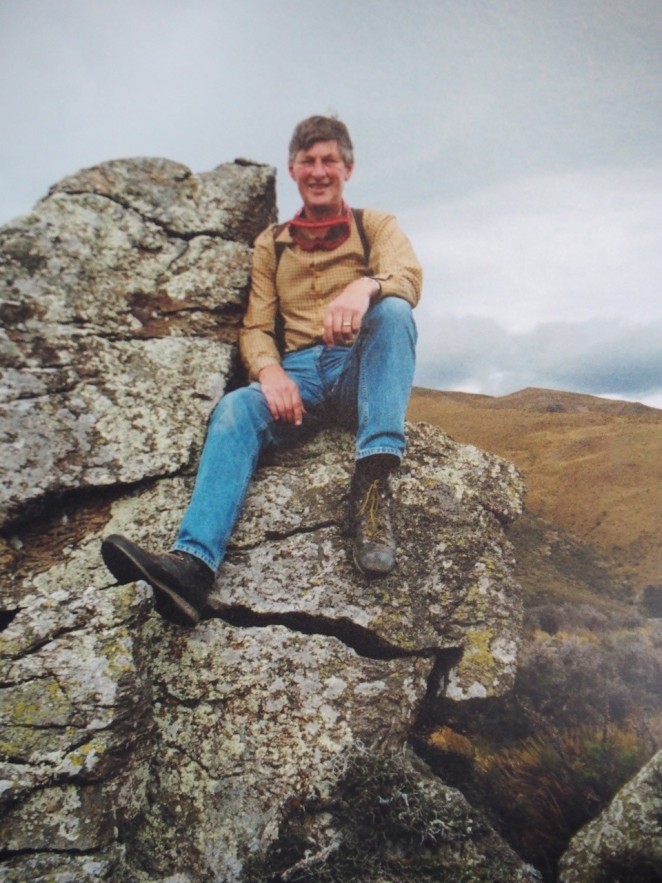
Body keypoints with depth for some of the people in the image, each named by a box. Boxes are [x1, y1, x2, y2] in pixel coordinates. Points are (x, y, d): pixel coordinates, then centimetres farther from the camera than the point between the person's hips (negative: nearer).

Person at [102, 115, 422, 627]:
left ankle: (373, 483, -42)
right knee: (235, 409, -29)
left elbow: (410, 277, -9)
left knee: (393, 310, -31)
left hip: (362, 370, -1)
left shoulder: (376, 226, 14)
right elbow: (256, 327, 10)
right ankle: (193, 564, -46)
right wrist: (269, 372, -15)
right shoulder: (271, 245, 20)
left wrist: (365, 286, -34)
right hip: (298, 376, 2)